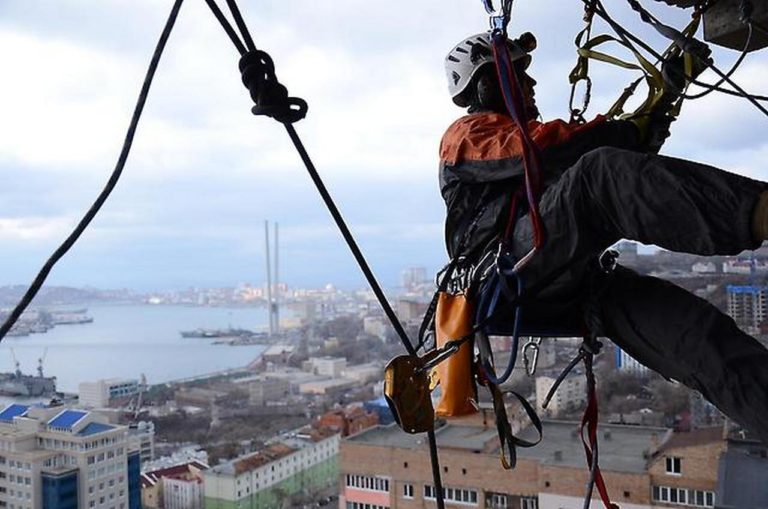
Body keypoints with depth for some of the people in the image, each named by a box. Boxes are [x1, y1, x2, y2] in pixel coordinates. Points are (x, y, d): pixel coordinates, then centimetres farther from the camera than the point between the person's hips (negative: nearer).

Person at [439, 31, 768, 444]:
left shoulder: (520, 132, 38)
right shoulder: (467, 132, 12)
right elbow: (539, 149, -11)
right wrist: (630, 131, -11)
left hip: (557, 290, 8)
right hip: (503, 273, -8)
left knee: (676, 318, -17)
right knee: (604, 173, -30)